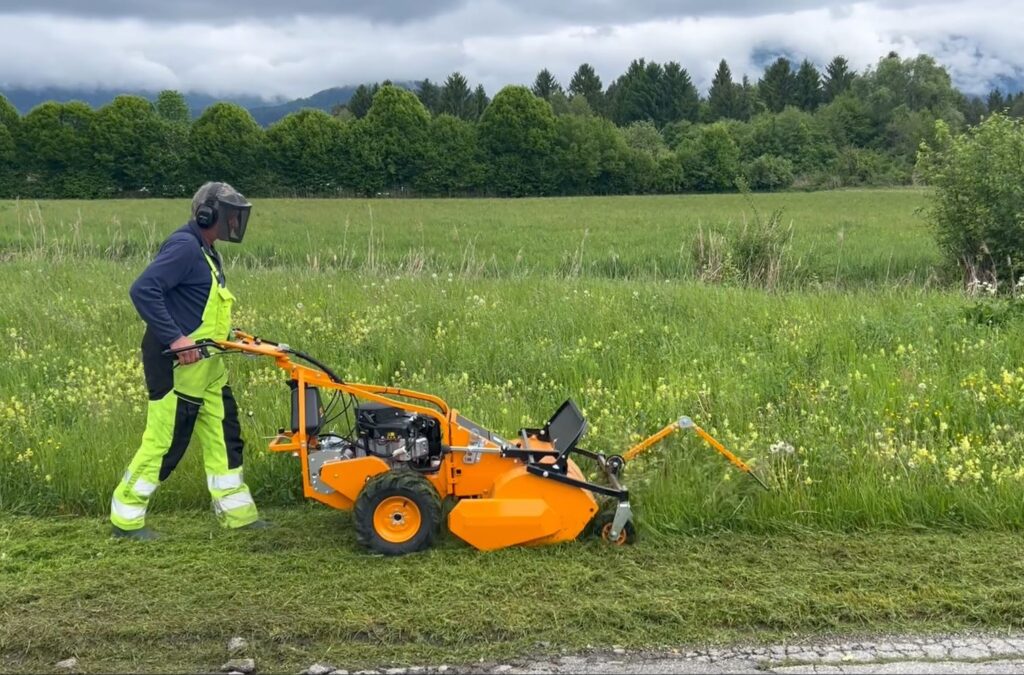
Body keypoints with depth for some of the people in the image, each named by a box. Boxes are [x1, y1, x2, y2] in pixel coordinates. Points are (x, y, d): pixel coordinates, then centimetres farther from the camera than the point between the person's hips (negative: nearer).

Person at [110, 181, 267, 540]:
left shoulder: (205, 251, 14)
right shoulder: (184, 246, -17)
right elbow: (143, 291, -26)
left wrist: (229, 334, 13)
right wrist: (175, 339, -28)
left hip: (206, 367, 10)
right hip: (178, 366, -10)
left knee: (223, 434, 11)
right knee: (164, 443, -1)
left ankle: (237, 512, 19)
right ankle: (126, 517, 14)